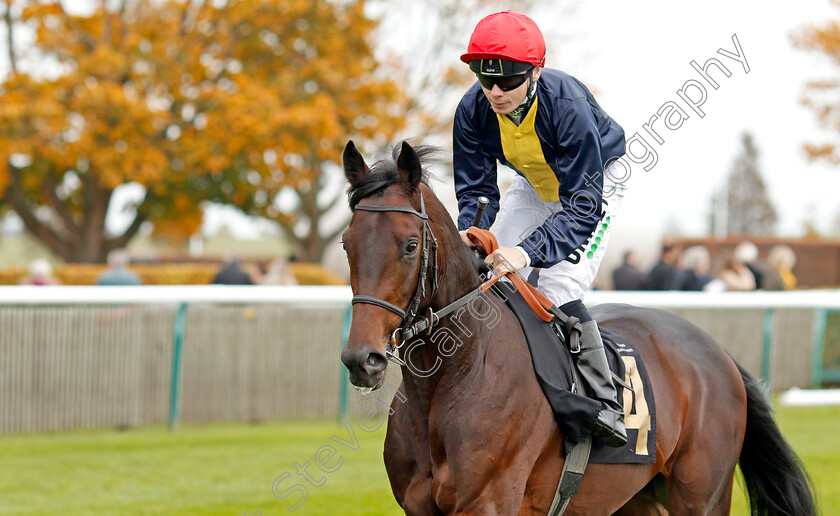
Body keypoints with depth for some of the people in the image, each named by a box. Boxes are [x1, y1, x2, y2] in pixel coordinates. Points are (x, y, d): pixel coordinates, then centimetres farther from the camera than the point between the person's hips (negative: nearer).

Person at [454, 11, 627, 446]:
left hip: (597, 179, -6)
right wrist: (469, 234, -39)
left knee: (558, 290, -23)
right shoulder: (473, 111, -25)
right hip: (534, 186, 6)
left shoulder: (567, 104, -40)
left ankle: (604, 406, -17)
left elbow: (583, 205, -40)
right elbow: (476, 190, -16)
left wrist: (530, 251, -54)